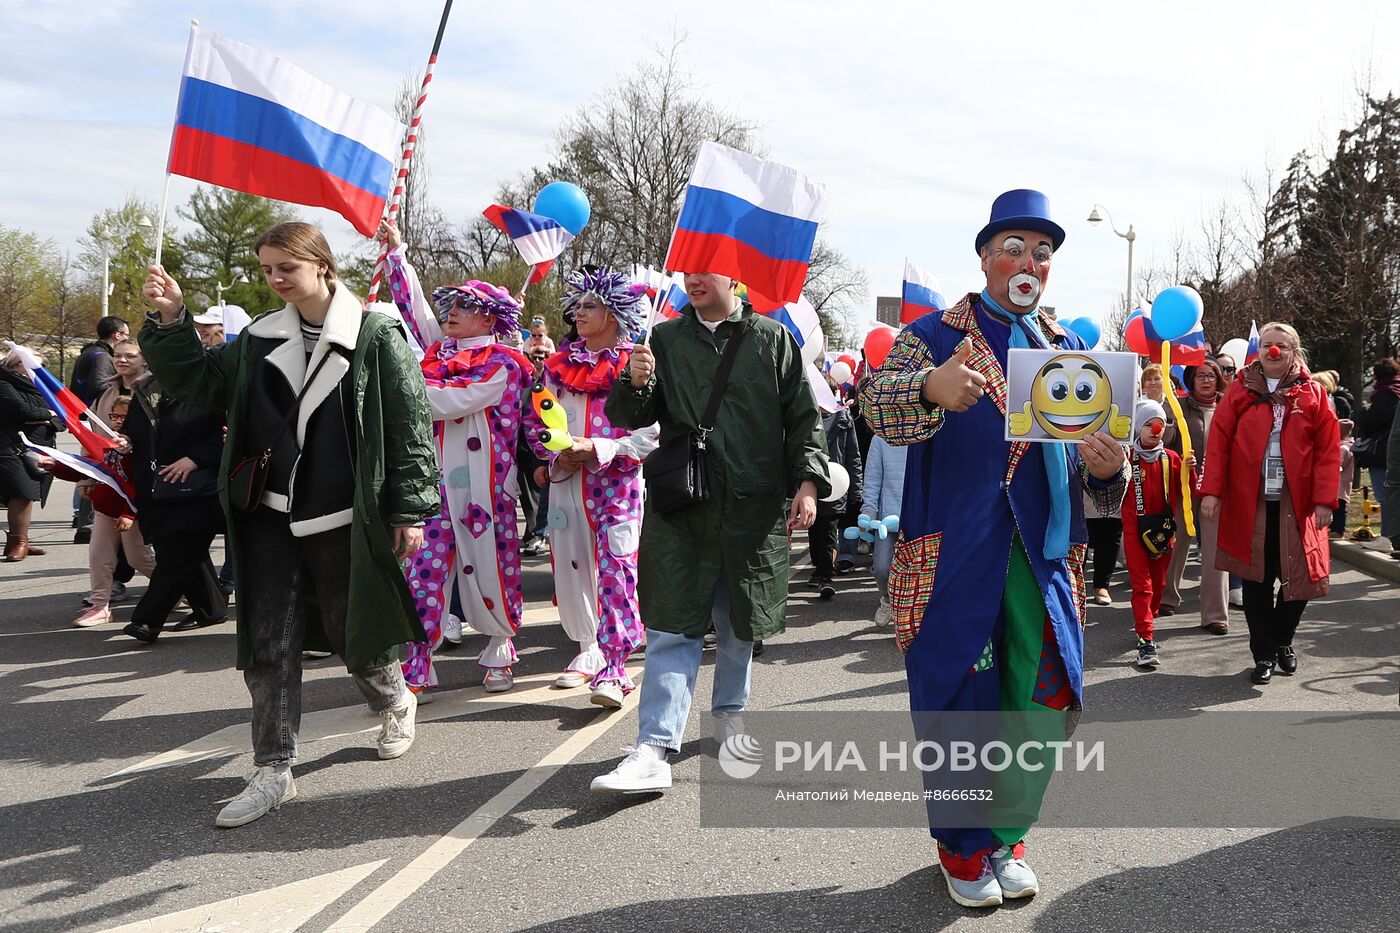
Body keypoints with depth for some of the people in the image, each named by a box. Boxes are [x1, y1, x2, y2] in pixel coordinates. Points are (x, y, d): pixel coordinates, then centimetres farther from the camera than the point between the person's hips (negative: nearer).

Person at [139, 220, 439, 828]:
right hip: (272, 516, 5)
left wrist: (410, 508, -11)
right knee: (267, 646, 3)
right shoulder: (261, 339, 8)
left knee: (353, 634, 11)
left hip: (345, 518, -4)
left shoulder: (375, 335, -8)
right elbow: (201, 379, 10)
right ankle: (273, 773, 13)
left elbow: (410, 424, -9)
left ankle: (395, 703, 42)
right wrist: (170, 321, -5)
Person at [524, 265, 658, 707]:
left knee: (616, 570, -11)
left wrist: (599, 449, -18)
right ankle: (588, 650, 25)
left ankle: (613, 670, -10)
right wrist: (554, 457, -2)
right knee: (569, 567, 8)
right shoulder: (558, 365, 14)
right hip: (565, 481, 5)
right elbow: (535, 421, 16)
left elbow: (651, 433, -8)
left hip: (616, 481, -5)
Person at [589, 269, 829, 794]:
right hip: (681, 505, 0)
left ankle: (728, 711, 37)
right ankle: (654, 749, -4)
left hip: (753, 507, 0)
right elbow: (630, 416, 4)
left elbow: (803, 417, 5)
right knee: (673, 625, -4)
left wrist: (809, 481, -6)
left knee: (740, 620, 14)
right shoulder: (666, 339, 7)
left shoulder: (772, 338, 5)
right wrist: (636, 383, -17)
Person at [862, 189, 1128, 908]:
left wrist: (1107, 469, -10)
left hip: (1045, 555, 4)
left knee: (1044, 701, 5)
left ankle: (1007, 836, 27)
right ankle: (962, 847, 22)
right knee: (959, 698, 2)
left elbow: (1093, 470, 15)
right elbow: (880, 405, -17)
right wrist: (931, 387, -39)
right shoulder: (935, 335, 3)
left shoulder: (1070, 350, 16)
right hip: (954, 553, -4)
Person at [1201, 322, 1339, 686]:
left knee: (1298, 577, 4)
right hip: (1249, 503, 0)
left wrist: (1324, 500, -7)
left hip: (1296, 505, 1)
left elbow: (1328, 449, 0)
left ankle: (1282, 641, 29)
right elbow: (1218, 442, -2)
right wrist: (1211, 491, -9)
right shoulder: (1240, 391, 3)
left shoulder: (1312, 394, 4)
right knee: (1256, 580, 5)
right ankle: (1263, 654, 16)